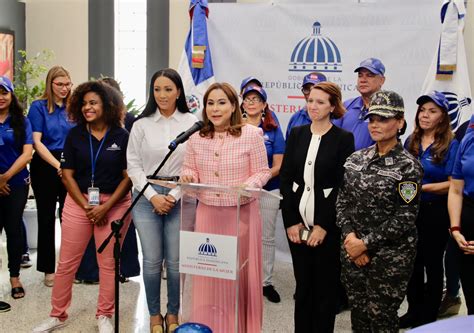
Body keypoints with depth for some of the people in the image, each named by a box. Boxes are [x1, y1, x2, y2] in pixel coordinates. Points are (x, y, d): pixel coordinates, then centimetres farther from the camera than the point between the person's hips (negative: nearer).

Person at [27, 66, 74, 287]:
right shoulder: (39, 107, -2)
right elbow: (37, 142, -8)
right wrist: (58, 165, -19)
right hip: (46, 167, -3)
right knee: (46, 217, 6)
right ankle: (48, 269, 15)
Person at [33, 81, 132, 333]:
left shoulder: (122, 136, -3)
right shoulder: (75, 135, 3)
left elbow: (128, 176, -5)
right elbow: (67, 174, 2)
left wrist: (105, 207, -13)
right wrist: (86, 206, -8)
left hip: (114, 203, -2)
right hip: (78, 201, 2)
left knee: (108, 262, 4)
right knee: (67, 262, 5)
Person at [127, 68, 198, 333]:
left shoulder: (192, 122, -1)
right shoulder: (141, 124, 3)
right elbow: (134, 165, 2)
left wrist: (175, 195, -9)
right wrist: (153, 196, -8)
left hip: (180, 197, -1)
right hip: (147, 195, 1)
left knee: (176, 261, 3)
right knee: (152, 261, 3)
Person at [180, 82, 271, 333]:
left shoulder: (251, 134, -8)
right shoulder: (196, 139, 2)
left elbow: (262, 172, -5)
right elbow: (189, 170, 12)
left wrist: (247, 185, -24)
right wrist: (189, 176, -11)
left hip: (241, 213, -3)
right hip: (207, 213, 3)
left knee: (240, 274, 9)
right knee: (207, 274, 11)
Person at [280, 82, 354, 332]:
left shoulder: (344, 139, -4)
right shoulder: (296, 134, 7)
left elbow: (343, 186, -8)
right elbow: (285, 178, 4)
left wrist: (323, 226, -13)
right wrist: (291, 221, -4)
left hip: (328, 224, -3)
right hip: (297, 222, 3)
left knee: (326, 286, 7)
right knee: (302, 284, 12)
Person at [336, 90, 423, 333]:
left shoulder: (408, 166, -10)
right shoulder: (356, 159, 5)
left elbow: (405, 218, -13)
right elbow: (342, 201, 6)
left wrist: (366, 243, -14)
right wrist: (350, 236, -9)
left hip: (390, 256, -5)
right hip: (353, 252, 5)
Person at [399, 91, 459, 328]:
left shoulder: (450, 145, -10)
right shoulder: (410, 142, 5)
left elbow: (454, 184, -15)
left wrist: (423, 188, -22)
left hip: (435, 213, -5)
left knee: (432, 264, 10)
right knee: (412, 263, 14)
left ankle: (429, 316, 25)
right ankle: (414, 311, 31)